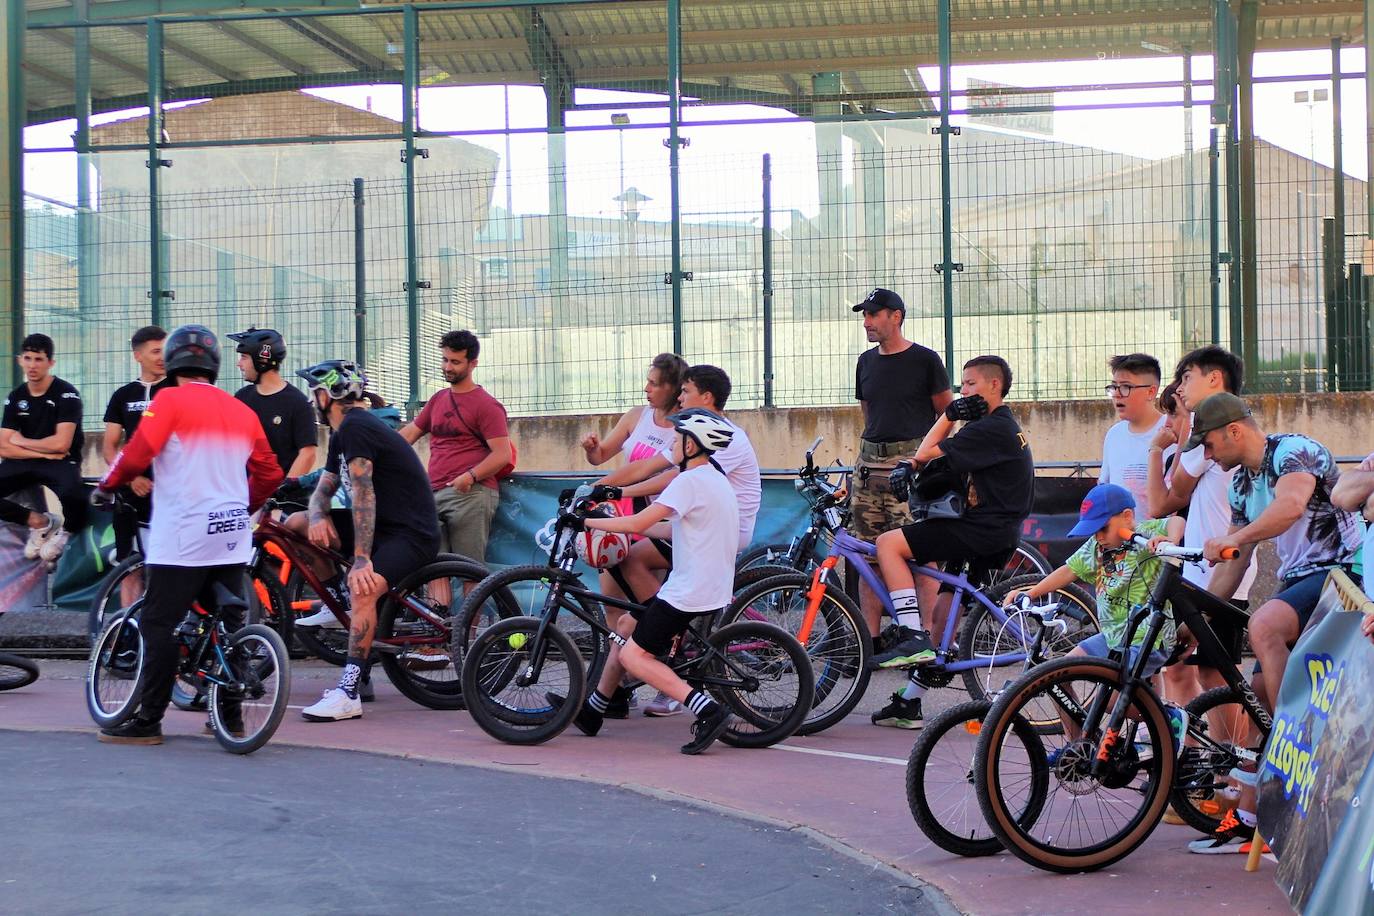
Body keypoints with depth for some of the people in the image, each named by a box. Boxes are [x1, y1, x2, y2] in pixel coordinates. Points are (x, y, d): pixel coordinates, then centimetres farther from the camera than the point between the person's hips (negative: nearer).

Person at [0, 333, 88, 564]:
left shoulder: (66, 394, -9)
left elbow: (61, 444, -17)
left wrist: (21, 441, -4)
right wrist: (44, 452, -12)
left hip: (61, 462, -5)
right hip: (25, 463, 5)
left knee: (72, 493, -39)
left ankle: (66, 530, -2)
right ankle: (38, 522, 3)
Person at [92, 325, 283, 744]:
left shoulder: (170, 400, -7)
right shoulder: (241, 411, 10)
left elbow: (136, 455, -14)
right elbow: (270, 473, 14)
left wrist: (106, 486, 4)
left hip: (183, 536, -6)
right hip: (232, 535, 6)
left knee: (159, 624, -1)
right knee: (227, 624, 12)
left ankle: (148, 721, -1)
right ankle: (230, 715, 15)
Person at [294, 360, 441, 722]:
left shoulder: (355, 427, -17)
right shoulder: (342, 434, 14)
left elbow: (363, 495, -24)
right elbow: (323, 489, 14)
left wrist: (362, 560, -28)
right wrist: (318, 517, -11)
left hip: (411, 533, -10)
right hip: (382, 525, 10)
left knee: (363, 588, -33)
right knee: (296, 525, 4)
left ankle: (348, 694, -32)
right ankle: (335, 600, 15)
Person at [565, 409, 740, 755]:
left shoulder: (690, 481, -16)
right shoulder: (716, 479, 14)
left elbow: (639, 523, -21)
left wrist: (587, 521, -11)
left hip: (690, 592, -10)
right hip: (712, 586, 10)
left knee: (633, 655, -7)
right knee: (626, 625, 19)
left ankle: (707, 710, -18)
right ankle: (591, 712, 27)